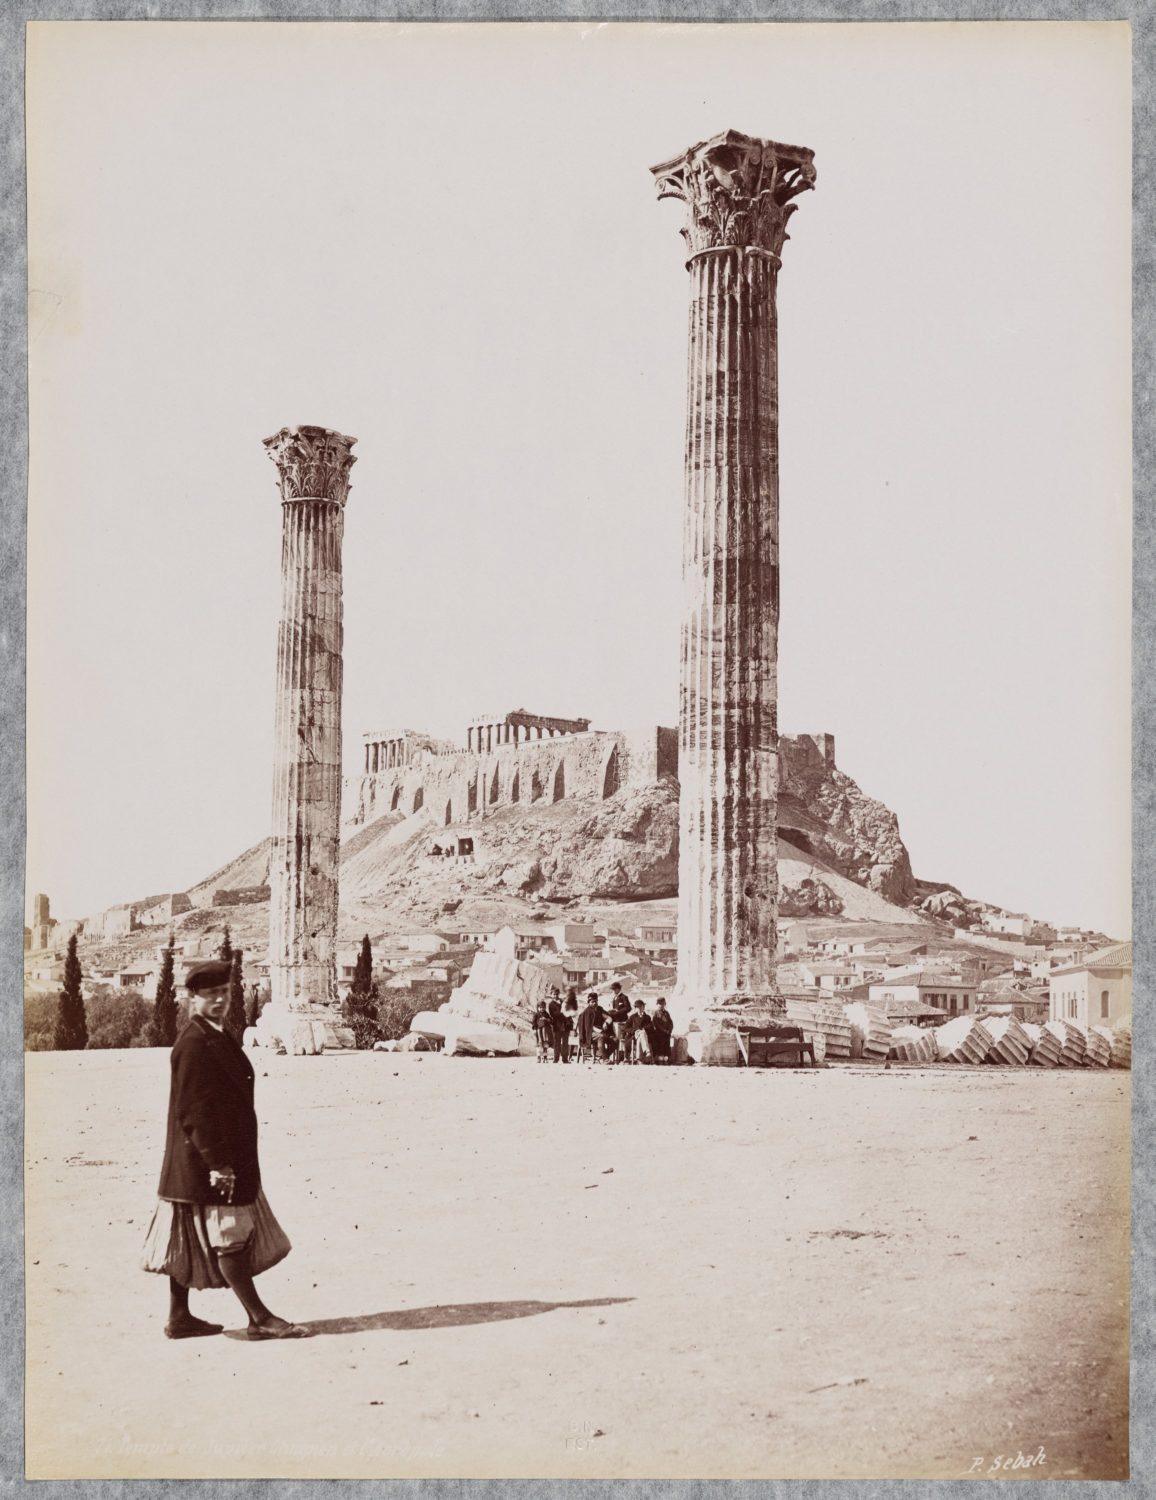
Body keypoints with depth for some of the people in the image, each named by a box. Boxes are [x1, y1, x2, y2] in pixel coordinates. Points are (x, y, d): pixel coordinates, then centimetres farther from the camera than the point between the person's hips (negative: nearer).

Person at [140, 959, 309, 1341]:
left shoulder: (218, 1037, 13)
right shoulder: (193, 1044, -18)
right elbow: (194, 1111, -22)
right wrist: (217, 1162, -23)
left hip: (227, 1157, 10)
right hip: (207, 1162, -10)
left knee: (190, 1240, 13)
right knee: (229, 1237, -3)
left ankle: (179, 1318, 20)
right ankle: (259, 1318, 2)